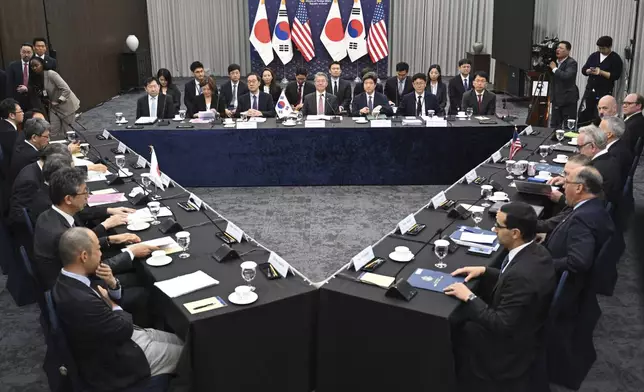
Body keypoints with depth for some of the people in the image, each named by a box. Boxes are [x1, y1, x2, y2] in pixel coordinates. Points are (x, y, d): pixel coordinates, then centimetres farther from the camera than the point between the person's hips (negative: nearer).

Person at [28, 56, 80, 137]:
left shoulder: (51, 74, -20)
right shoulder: (35, 79, 2)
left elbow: (66, 90, -24)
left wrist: (57, 102, -20)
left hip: (65, 105, -6)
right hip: (53, 107, 6)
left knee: (68, 131, 0)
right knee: (54, 133, -2)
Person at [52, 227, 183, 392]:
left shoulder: (67, 280, -6)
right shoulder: (80, 300, -37)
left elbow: (117, 299, 7)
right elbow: (125, 329, -24)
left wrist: (112, 283, -15)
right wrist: (113, 305, -6)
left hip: (113, 339, 9)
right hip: (112, 364, -9)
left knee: (178, 341, 17)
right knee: (183, 353, 7)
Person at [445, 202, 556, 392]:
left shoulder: (522, 274, -37)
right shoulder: (536, 252, -8)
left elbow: (501, 326, -30)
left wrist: (469, 298, -22)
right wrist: (484, 271, 1)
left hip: (511, 345, -8)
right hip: (523, 328, 8)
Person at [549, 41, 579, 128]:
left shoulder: (572, 63, -11)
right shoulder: (554, 61, 10)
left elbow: (566, 76, -29)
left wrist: (554, 68, -19)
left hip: (568, 100, -7)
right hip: (556, 99, 7)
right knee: (554, 125, 10)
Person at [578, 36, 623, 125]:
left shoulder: (616, 59, -5)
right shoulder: (594, 56, 10)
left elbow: (615, 76, -13)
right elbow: (583, 70, 8)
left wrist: (601, 72, -21)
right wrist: (589, 71, -14)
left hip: (605, 92, -5)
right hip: (590, 90, 5)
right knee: (583, 114, 3)